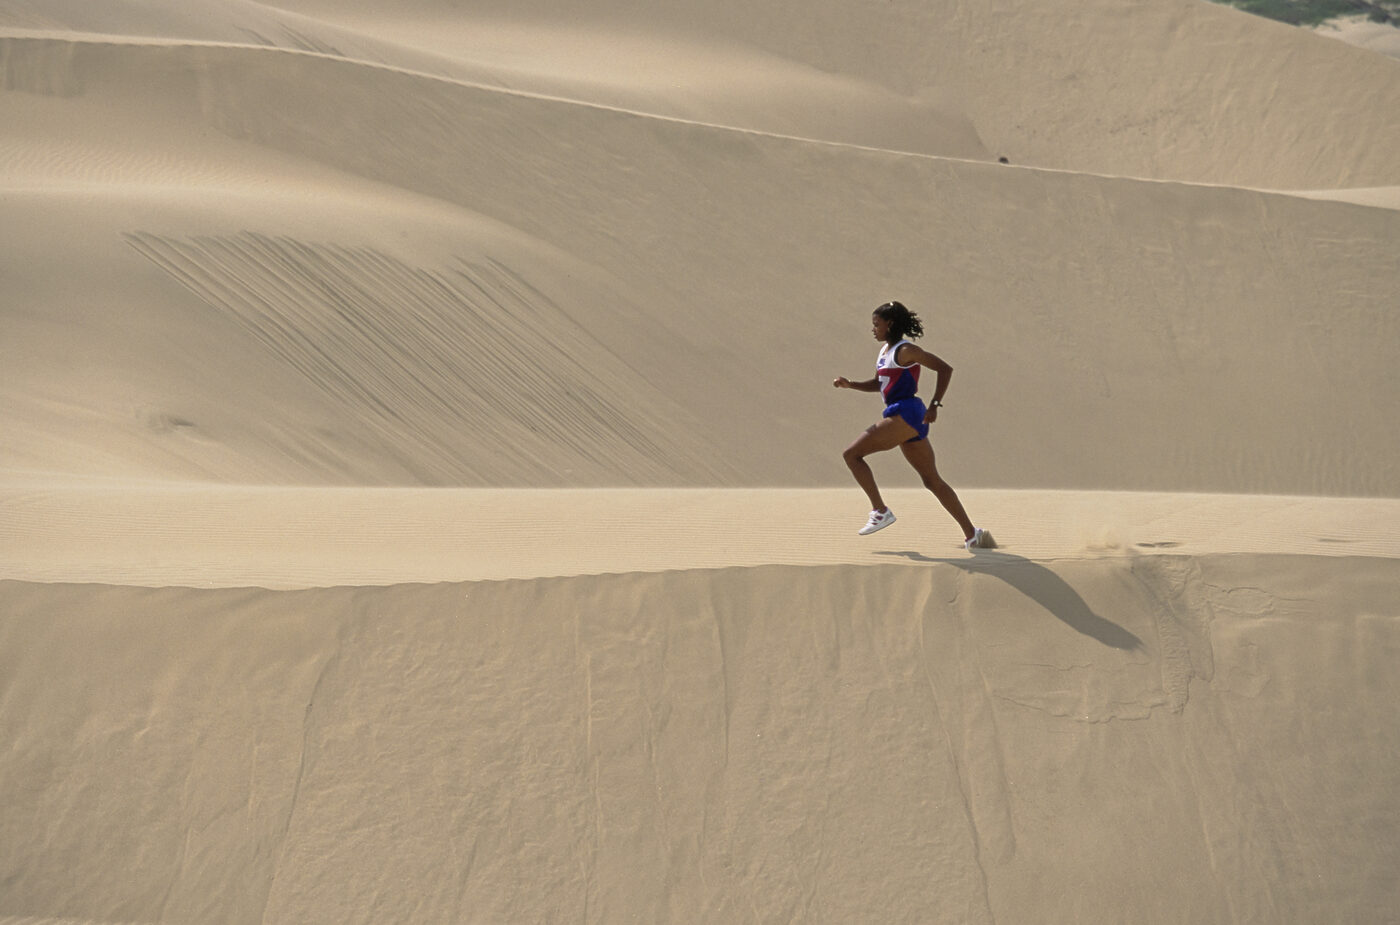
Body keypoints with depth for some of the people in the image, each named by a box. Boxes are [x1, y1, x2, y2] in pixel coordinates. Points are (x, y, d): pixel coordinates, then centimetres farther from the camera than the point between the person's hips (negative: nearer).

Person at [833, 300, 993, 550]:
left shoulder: (905, 350, -9)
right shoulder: (885, 350, 19)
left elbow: (944, 368, -11)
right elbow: (878, 384, 30)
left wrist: (934, 405, -15)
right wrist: (849, 384, 14)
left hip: (906, 414, -10)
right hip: (901, 415, 10)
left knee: (852, 454, -8)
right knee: (932, 480, 8)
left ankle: (880, 510, -8)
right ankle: (972, 534, 8)